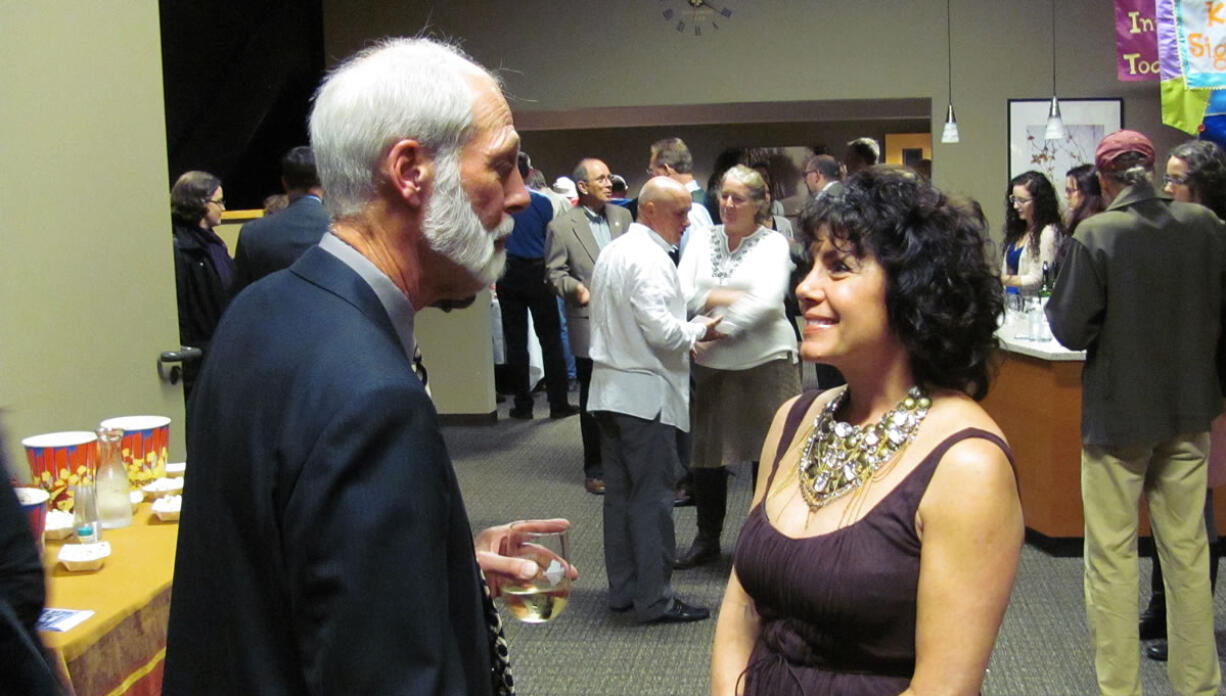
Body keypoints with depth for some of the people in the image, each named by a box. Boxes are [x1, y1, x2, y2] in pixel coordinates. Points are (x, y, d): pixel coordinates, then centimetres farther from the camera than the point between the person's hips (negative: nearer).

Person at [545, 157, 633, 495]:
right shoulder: (561, 227, -5)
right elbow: (554, 273, -3)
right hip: (590, 325, -3)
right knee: (593, 400, 7)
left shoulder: (622, 216, 7)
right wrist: (577, 288, -20)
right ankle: (595, 468, 18)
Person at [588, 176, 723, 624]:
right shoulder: (649, 259, -17)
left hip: (610, 387, 10)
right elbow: (661, 330, -23)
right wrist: (699, 330, -5)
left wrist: (686, 335, 18)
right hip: (644, 392, -10)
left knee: (620, 493, 14)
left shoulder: (612, 252, 14)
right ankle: (654, 599, 2)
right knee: (652, 498, -3)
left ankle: (623, 588, 22)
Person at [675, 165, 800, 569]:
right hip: (712, 366, 3)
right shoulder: (702, 241, 8)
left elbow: (766, 301, -15)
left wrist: (714, 332, -16)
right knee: (706, 454, 7)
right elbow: (685, 295, -2)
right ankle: (707, 539, 24)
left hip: (765, 361, -3)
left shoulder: (773, 244, -1)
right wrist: (729, 298, -15)